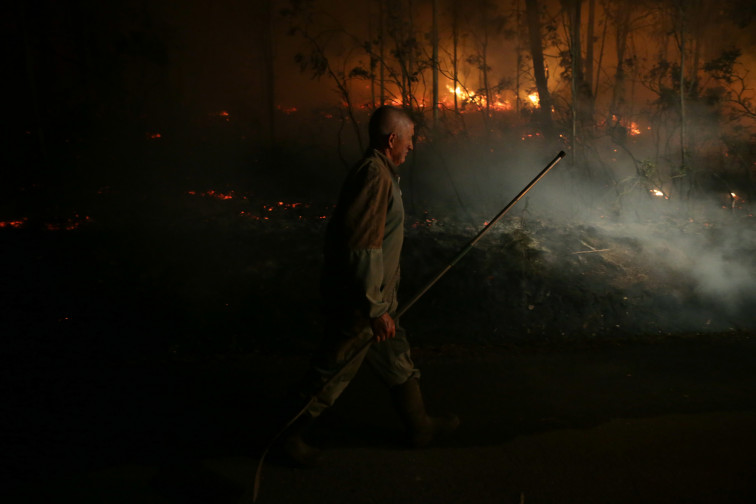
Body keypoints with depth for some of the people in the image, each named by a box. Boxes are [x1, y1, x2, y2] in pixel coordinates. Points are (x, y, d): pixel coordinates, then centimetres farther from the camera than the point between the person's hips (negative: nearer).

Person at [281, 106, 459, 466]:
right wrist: (376, 309, -25)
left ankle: (420, 426, 36)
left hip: (375, 294, 10)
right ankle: (290, 435, 21)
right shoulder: (375, 176, -23)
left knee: (397, 356, 20)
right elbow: (362, 249, -28)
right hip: (358, 301, -10)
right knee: (333, 370, 4)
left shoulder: (381, 172, 11)